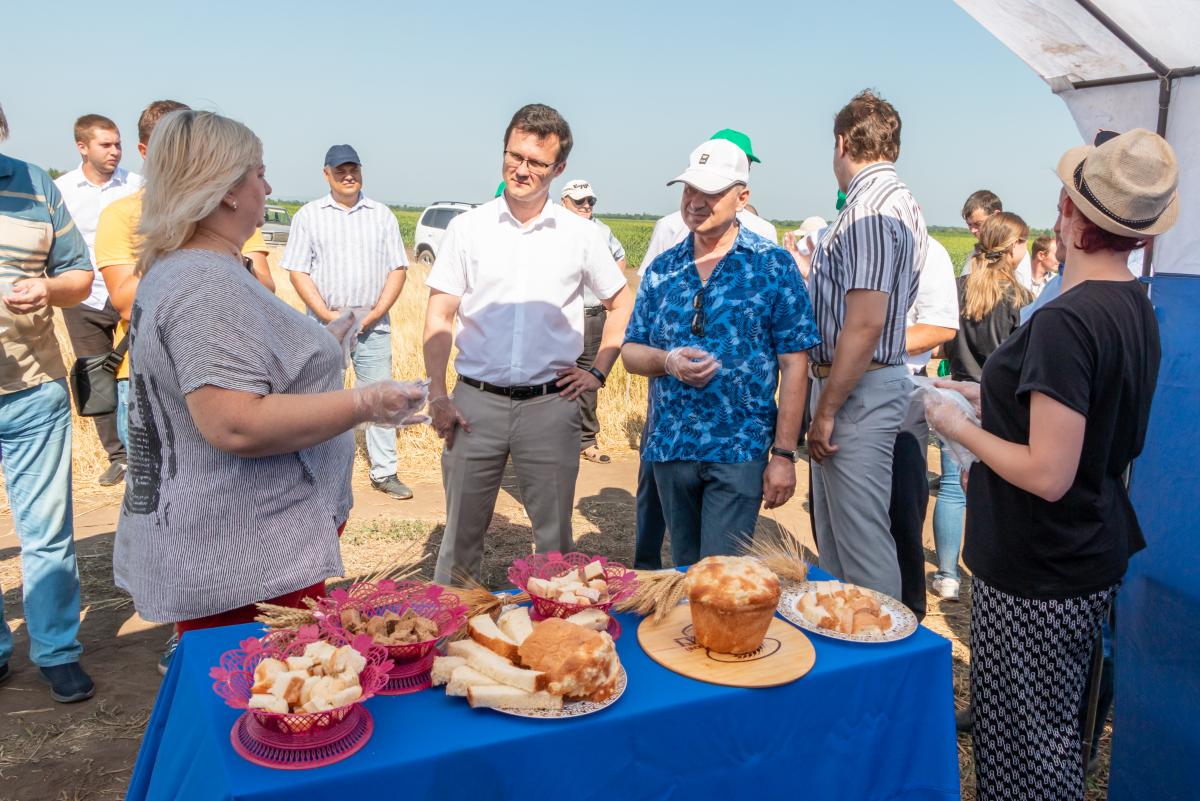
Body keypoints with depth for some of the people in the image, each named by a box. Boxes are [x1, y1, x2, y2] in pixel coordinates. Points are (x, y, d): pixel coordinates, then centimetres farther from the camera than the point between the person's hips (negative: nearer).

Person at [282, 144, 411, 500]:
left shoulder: (382, 215, 10)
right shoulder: (308, 215, 6)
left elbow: (398, 269, 6)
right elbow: (298, 272, 1)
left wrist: (374, 314, -6)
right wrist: (328, 315, -11)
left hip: (373, 325, 1)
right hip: (325, 324, -1)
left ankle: (385, 472, 10)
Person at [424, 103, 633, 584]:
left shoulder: (582, 235, 4)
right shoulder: (468, 228, 4)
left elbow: (621, 303, 15)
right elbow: (439, 315, 3)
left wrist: (598, 372, 5)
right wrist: (437, 394, -5)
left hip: (550, 404, 0)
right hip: (476, 400, 0)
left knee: (554, 534, 10)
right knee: (462, 531, 9)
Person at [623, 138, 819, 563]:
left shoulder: (774, 265, -4)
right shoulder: (663, 268, 7)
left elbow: (794, 364, -6)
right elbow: (631, 351, 10)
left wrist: (784, 453, -10)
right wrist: (667, 360, -13)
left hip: (739, 450, -4)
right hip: (670, 447, 5)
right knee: (684, 572, 18)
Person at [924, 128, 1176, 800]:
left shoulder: (1067, 321, -25)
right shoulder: (1138, 309, 4)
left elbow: (1048, 475, -26)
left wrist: (962, 429, -12)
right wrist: (995, 399, 13)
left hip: (1039, 579, -9)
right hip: (1097, 561, 9)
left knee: (1029, 747, 7)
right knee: (1062, 729, 25)